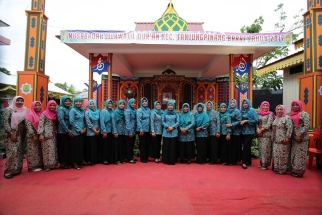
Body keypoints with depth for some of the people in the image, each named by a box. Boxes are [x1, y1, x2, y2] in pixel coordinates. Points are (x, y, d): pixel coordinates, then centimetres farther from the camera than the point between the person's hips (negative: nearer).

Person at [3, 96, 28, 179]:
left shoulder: (25, 110, 8)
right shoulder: (9, 109, -5)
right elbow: (5, 122, -10)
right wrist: (11, 134, -16)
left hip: (21, 135, 5)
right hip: (11, 134, -5)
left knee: (19, 152, 7)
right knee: (12, 152, -9)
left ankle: (17, 169, 19)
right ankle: (8, 171, 2)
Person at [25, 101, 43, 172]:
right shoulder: (29, 115, -7)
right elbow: (28, 126, -14)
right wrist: (34, 135, -19)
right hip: (32, 137, -6)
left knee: (39, 151, 10)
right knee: (33, 151, -2)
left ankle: (39, 165, 18)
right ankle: (33, 166, 5)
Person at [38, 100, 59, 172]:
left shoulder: (55, 114, 13)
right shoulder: (44, 114, -3)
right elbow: (41, 124, -9)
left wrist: (57, 133, 8)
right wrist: (41, 134, -17)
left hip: (54, 134, 5)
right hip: (47, 135, -5)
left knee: (54, 149, 8)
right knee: (47, 150, -4)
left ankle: (53, 164, 15)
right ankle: (47, 165, 3)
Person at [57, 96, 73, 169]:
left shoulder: (70, 109, 12)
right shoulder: (61, 109, -8)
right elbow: (61, 121, -17)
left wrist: (70, 130, 5)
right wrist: (68, 130, -18)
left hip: (69, 131, 7)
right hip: (63, 132, -7)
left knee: (69, 147, 11)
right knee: (64, 148, -1)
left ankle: (69, 162, 20)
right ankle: (63, 163, 9)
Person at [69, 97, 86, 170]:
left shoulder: (82, 110, 11)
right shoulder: (72, 110, -6)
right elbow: (72, 122, -12)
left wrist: (85, 128, 0)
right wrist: (79, 130, -13)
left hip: (83, 132, 6)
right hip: (76, 132, -6)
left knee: (82, 146, 10)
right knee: (76, 147, 0)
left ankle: (80, 161, 21)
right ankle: (75, 163, 11)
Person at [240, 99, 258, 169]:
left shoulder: (252, 110, -5)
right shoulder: (242, 111, 11)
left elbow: (256, 120, -12)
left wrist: (246, 121, -15)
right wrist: (241, 122, -1)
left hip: (249, 131, -6)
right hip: (243, 131, 6)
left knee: (246, 146, -9)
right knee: (246, 146, 11)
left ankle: (244, 162, -5)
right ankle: (248, 161, 22)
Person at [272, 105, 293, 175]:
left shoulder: (287, 118, -8)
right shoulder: (276, 118, 16)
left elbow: (289, 128, -16)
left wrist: (287, 138, -21)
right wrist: (272, 138, 18)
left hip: (283, 141, -7)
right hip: (275, 141, 8)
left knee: (282, 155, -2)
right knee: (275, 155, 11)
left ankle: (282, 169, 7)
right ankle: (276, 168, 21)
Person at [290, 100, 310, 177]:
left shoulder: (304, 114, -4)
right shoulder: (291, 115, 15)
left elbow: (306, 126, -13)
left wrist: (300, 135, -17)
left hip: (302, 138, -6)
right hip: (293, 138, 6)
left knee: (300, 155, -2)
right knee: (293, 154, 9)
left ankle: (299, 171, 7)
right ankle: (294, 170, 17)